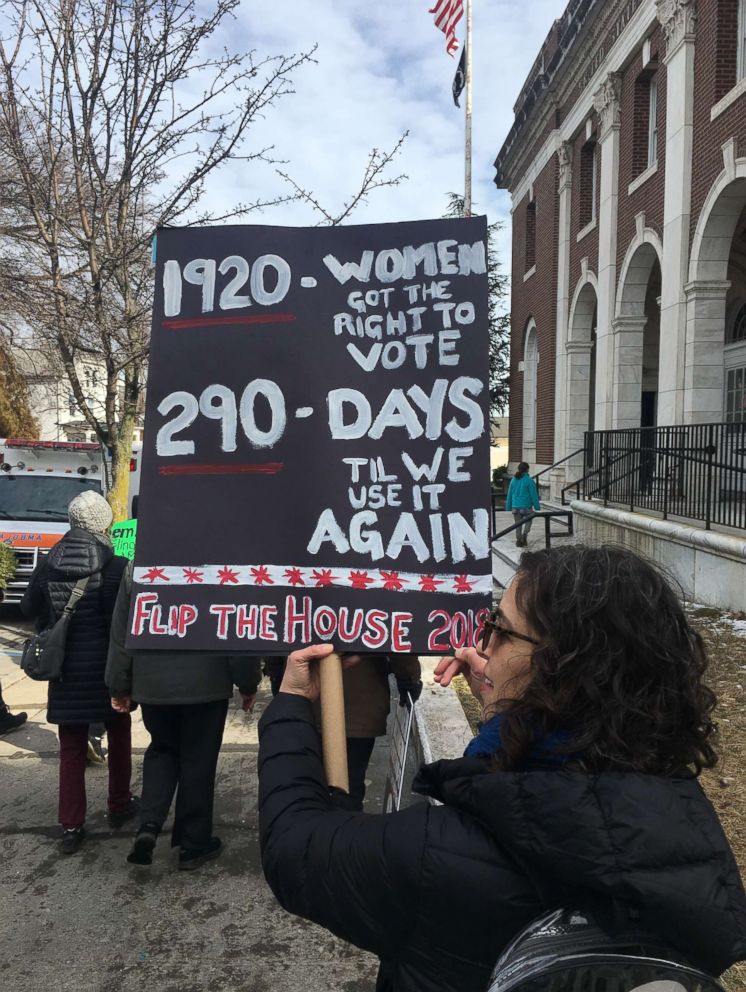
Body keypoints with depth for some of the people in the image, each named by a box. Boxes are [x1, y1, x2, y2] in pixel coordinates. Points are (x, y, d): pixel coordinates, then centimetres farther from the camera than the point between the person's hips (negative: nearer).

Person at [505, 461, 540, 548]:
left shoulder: (513, 480, 3)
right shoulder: (529, 480, -12)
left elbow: (510, 494, 7)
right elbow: (534, 495, -9)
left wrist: (509, 507, 15)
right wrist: (537, 507, -1)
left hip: (515, 506, 4)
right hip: (526, 506, -4)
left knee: (518, 524, 13)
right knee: (528, 521, 18)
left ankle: (518, 541, 14)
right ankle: (524, 535, -2)